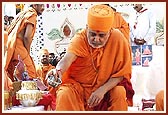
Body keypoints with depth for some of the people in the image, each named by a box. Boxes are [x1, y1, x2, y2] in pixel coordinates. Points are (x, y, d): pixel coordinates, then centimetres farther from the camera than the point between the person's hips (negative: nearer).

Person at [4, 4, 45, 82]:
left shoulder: (23, 14, 24)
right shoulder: (32, 14, -2)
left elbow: (8, 30, 22)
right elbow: (27, 36, -13)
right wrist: (28, 53, -4)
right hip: (17, 46, -9)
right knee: (30, 72, -10)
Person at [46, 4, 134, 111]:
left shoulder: (118, 39, -15)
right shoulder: (80, 38, -16)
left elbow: (121, 73, -12)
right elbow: (68, 57, -35)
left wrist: (102, 90, -25)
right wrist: (58, 70, -58)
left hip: (107, 86, 1)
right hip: (78, 87, 0)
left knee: (120, 92, -27)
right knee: (64, 94, -27)